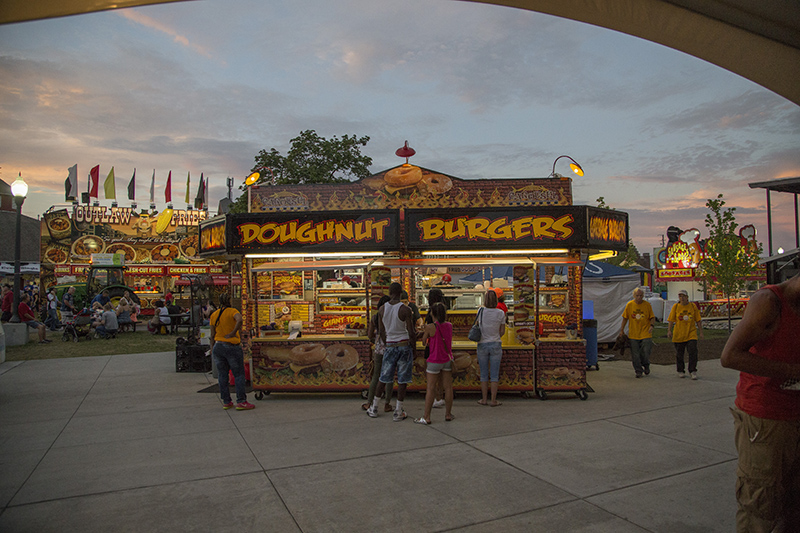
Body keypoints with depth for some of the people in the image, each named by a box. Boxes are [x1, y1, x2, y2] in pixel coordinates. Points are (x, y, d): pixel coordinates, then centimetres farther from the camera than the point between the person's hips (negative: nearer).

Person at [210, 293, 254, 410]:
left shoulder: (214, 315, 7)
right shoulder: (233, 311, -7)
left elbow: (212, 335, 9)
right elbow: (239, 320, -30)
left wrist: (212, 348, 18)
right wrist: (233, 333, -19)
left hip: (218, 347, 5)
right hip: (232, 348, -5)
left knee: (223, 375, 10)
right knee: (239, 375, 1)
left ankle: (226, 402, 15)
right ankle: (241, 402, -3)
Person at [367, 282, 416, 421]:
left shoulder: (382, 309, 0)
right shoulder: (406, 310, -13)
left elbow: (381, 332, 6)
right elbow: (411, 333, -12)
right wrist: (413, 347, 3)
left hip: (390, 346, 4)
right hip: (404, 345, -4)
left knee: (384, 377, 14)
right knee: (402, 379, 4)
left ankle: (374, 408, 21)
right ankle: (398, 412, 7)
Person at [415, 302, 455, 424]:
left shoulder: (430, 327, -16)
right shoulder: (449, 326, -2)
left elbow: (424, 342, -5)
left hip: (435, 361, -4)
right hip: (448, 360, 5)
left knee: (431, 389, 2)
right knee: (448, 387, 11)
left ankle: (426, 417, 6)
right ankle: (448, 414, 20)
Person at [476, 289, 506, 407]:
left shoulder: (480, 311, -5)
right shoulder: (500, 313, -7)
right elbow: (502, 332, 1)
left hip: (482, 345, 1)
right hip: (496, 344, -1)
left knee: (484, 374, 11)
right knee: (494, 375, 6)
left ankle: (484, 399, 17)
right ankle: (493, 400, 9)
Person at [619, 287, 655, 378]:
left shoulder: (647, 305, -1)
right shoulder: (629, 305, 0)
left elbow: (652, 317, 4)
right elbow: (625, 318, 7)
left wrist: (652, 325, -15)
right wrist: (622, 330, 8)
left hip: (645, 333, -1)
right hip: (633, 334, 1)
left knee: (645, 352, -3)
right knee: (635, 355, 3)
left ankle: (646, 366, 28)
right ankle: (638, 371, 17)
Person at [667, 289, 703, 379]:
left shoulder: (693, 306, 3)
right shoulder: (675, 307, 2)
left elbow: (698, 320, 7)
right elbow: (671, 320, 2)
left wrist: (701, 332, 4)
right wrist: (669, 330, -8)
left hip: (691, 334, 0)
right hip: (679, 334, 0)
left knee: (693, 351, -10)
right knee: (679, 353, 6)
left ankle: (693, 371, 1)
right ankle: (680, 371, 21)